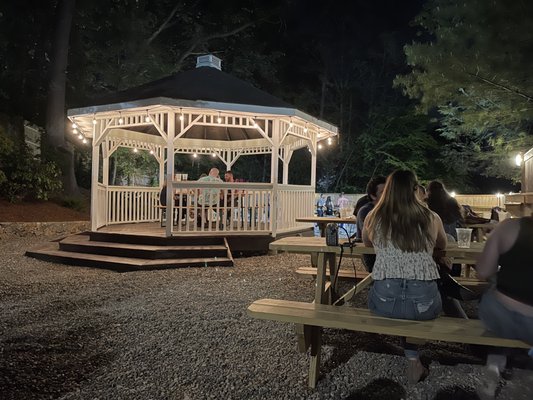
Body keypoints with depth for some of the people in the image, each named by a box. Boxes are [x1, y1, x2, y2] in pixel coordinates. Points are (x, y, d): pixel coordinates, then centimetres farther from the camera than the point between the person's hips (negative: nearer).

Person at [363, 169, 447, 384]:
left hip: (385, 302, 0)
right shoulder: (431, 219, 2)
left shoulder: (374, 218, 2)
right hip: (424, 303, 0)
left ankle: (413, 360, 31)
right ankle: (413, 360, 33)